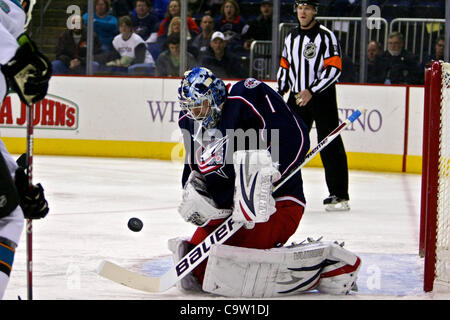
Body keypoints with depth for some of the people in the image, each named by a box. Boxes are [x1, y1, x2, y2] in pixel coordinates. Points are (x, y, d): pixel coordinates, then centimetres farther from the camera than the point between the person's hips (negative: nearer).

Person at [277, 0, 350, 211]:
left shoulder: (326, 37, -7)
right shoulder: (291, 38, 13)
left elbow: (334, 69, -14)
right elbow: (284, 67, 21)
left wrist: (311, 91, -20)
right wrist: (279, 93, 10)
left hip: (322, 97, -6)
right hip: (297, 97, 6)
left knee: (329, 145, -7)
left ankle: (339, 195, -6)